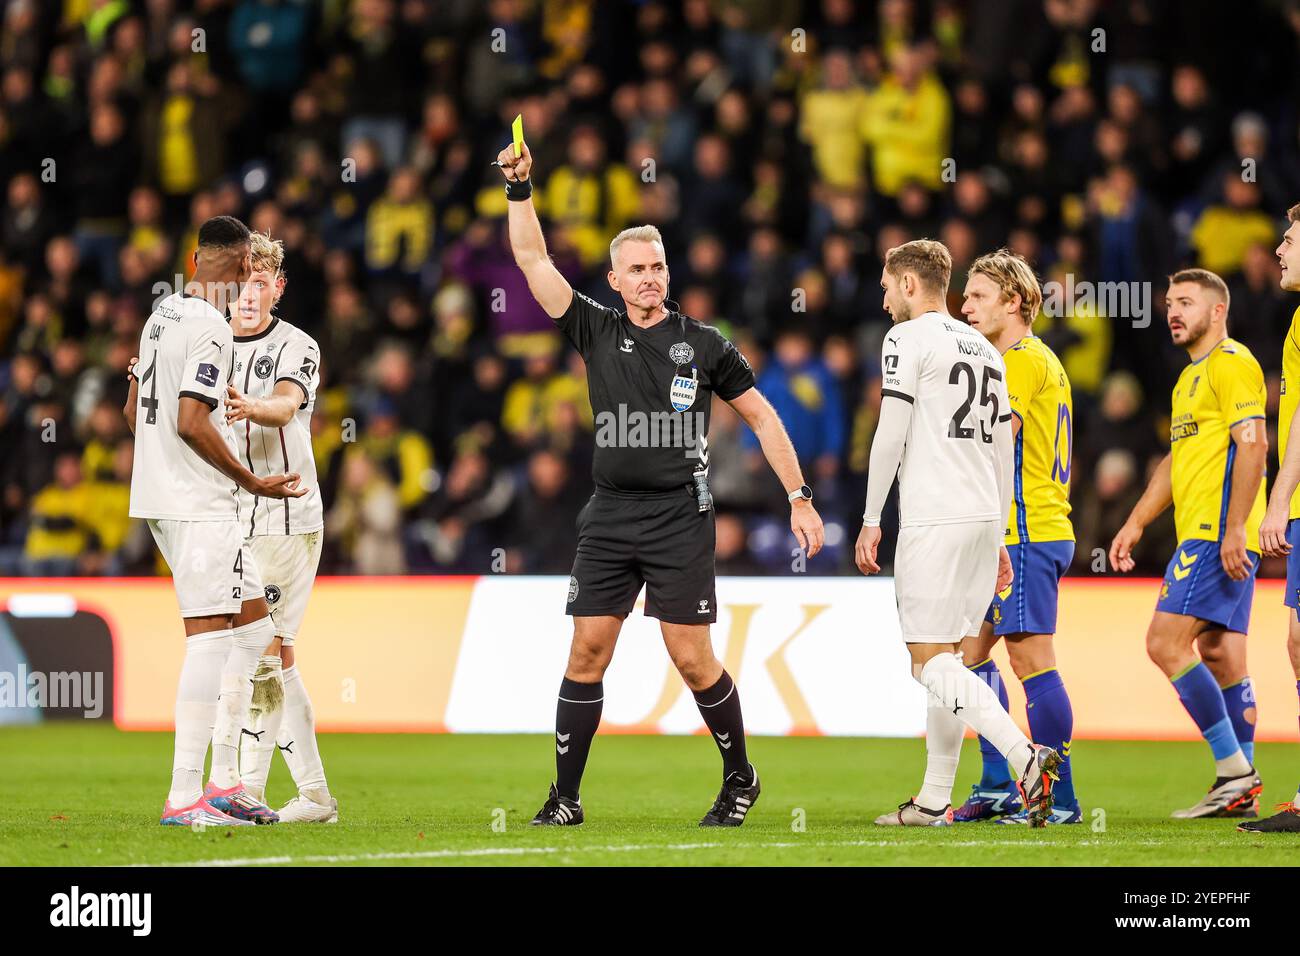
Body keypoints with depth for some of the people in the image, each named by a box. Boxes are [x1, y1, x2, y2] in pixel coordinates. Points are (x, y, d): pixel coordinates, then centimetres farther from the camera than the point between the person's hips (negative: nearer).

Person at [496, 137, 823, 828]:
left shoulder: (702, 345, 3)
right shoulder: (596, 332, 8)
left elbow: (760, 416, 8)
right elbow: (533, 262, 4)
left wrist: (800, 498, 4)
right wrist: (520, 188, -6)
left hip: (679, 517, -2)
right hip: (609, 517, 3)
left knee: (693, 660, -5)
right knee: (587, 652, -1)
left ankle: (739, 778, 14)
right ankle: (565, 797, 4)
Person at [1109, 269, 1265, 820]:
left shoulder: (1231, 363, -9)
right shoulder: (1191, 376, 22)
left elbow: (1252, 445, -18)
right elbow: (1177, 459, 29)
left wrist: (1234, 528, -24)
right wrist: (1136, 523, 23)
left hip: (1219, 535, -10)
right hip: (1201, 535, 10)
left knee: (1166, 642, -15)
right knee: (1220, 656, 8)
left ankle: (1234, 768, -13)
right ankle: (1240, 790, 8)